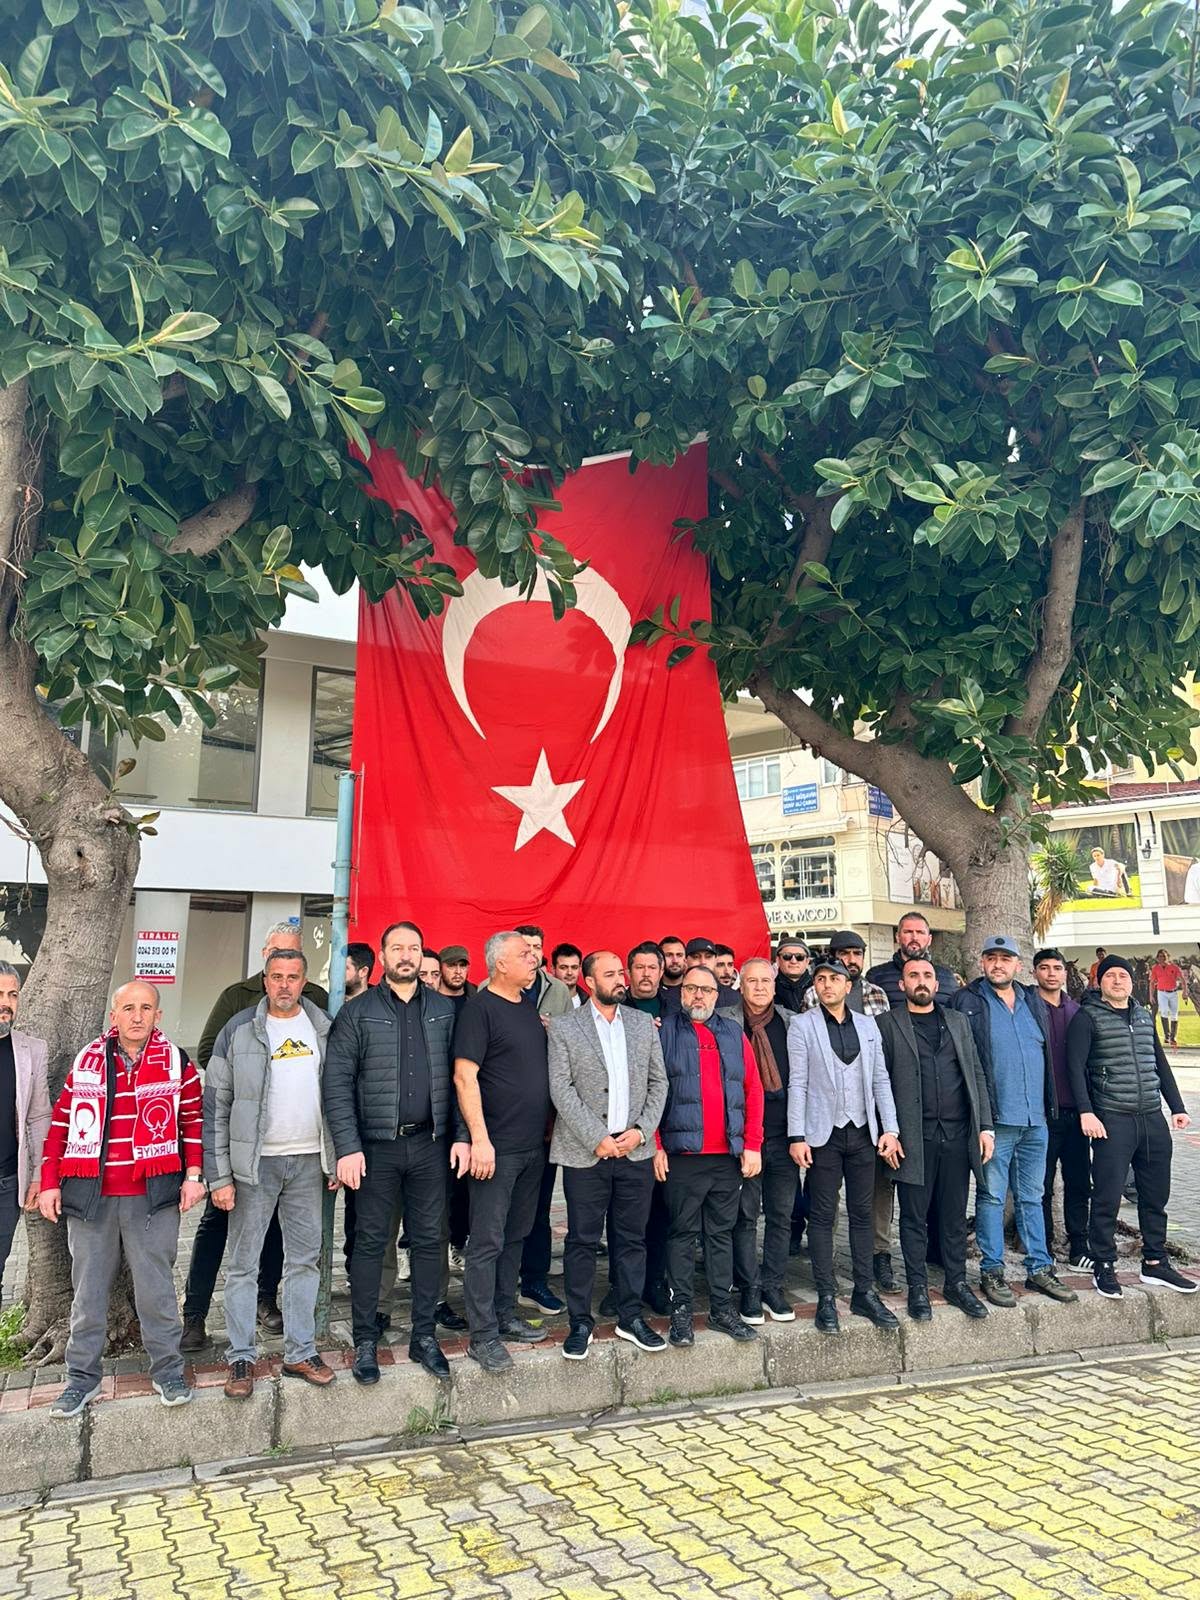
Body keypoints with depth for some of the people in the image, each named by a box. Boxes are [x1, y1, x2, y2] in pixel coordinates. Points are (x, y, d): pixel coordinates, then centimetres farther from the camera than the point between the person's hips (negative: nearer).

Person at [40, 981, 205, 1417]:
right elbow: (61, 1124, 8)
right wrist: (50, 1183, 4)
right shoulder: (86, 1061, 5)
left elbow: (194, 1120, 4)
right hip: (89, 1196, 2)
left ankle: (168, 1371, 19)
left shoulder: (175, 1062, 0)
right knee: (87, 1288, 11)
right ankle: (82, 1377, 25)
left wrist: (193, 1175, -3)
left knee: (155, 1286, 5)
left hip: (153, 1195, -2)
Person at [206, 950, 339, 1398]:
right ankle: (241, 1358, 18)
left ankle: (300, 1352, 22)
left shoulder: (323, 1029, 5)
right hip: (255, 1162, -3)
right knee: (243, 1264, 5)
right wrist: (219, 1176, -9)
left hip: (308, 1160, 3)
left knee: (305, 1259, 10)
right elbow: (215, 1106, -5)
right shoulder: (239, 1031, -5)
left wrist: (337, 1160, 6)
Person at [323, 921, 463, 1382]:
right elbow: (336, 1084, -6)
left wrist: (461, 1135, -1)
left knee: (429, 1240, 9)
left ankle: (425, 1336, 23)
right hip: (377, 1147, -2)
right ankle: (365, 1340, 20)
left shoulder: (444, 1010, 6)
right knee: (371, 1242, 6)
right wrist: (347, 1147, -12)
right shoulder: (357, 1013, -1)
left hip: (430, 1144, 2)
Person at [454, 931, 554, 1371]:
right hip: (498, 1148, -8)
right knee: (487, 1242, -1)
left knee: (515, 1236, 16)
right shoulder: (480, 1008, -11)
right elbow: (464, 1076, -16)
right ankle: (483, 1336, 8)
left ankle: (505, 1316, 28)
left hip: (534, 1145, 8)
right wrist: (480, 1138, -20)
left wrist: (548, 1126, 17)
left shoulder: (529, 1008, 12)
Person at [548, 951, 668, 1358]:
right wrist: (597, 1138, -12)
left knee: (632, 1237, 11)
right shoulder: (564, 1028, -2)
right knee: (582, 1240, 4)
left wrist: (642, 1130, -4)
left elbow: (658, 1082, 8)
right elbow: (561, 1089, -7)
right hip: (585, 1153, -3)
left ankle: (630, 1317, 24)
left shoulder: (643, 1024, 8)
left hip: (635, 1151, 3)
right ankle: (580, 1322, 18)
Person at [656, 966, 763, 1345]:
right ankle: (681, 1310, 13)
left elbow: (753, 1090, 9)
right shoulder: (664, 1032, 0)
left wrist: (752, 1145, 2)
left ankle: (722, 1307, 22)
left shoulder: (734, 1034, 11)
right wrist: (655, 1145, -9)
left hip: (729, 1155, 4)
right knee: (683, 1233, 4)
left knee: (722, 1232, 12)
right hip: (682, 1154, -3)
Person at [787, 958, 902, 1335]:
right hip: (824, 1134, -3)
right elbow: (797, 1083, -5)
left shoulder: (867, 1025, 10)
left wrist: (889, 1129, 2)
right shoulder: (802, 1025, -1)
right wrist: (797, 1136, -9)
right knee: (822, 1216, 2)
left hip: (863, 1133, 3)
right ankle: (826, 1297, 11)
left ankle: (864, 1293, 19)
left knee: (862, 1214, 9)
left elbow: (881, 1079, 9)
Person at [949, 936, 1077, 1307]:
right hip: (995, 1119, -5)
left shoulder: (1034, 1001, 13)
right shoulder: (967, 1002, -5)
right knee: (992, 1197, 3)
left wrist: (1049, 1105, 14)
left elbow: (1048, 1053, 19)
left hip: (1036, 1119, 5)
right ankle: (992, 1271, 13)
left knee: (1031, 1196, 14)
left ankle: (1039, 1268, 24)